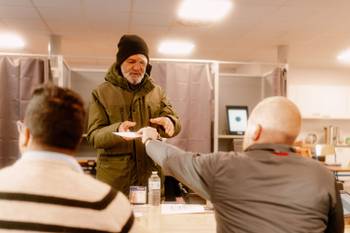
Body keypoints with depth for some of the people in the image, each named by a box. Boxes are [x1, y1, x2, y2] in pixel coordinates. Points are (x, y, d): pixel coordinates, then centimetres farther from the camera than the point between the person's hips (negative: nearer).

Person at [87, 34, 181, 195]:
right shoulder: (101, 93, 1)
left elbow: (176, 123, 6)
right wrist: (116, 130, -26)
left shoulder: (156, 91, 10)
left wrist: (169, 122, -18)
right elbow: (93, 136, -5)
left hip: (151, 174, 3)